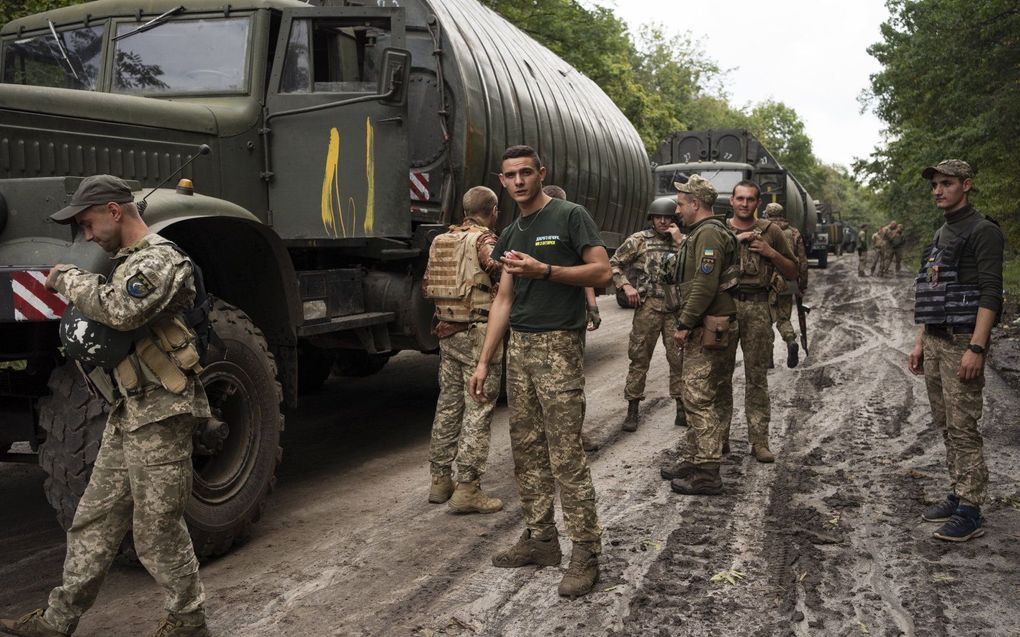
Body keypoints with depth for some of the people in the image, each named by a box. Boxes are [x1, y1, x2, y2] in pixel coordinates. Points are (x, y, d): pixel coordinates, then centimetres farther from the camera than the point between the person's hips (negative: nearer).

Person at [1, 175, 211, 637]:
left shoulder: (160, 259, -13)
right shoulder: (127, 261, 17)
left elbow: (122, 309, -31)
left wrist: (69, 279, -16)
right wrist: (86, 339, 6)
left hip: (159, 413, -10)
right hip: (126, 413, 10)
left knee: (157, 528, 1)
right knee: (94, 521, 15)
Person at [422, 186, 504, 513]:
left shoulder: (441, 241, 12)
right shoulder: (485, 241, -11)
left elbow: (427, 287, 18)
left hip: (446, 332, 8)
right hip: (479, 332, -8)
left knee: (448, 403, 15)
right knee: (478, 409, -3)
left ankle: (440, 480, 22)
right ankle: (467, 488, -3)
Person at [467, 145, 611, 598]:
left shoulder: (570, 216, -3)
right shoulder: (510, 235, 17)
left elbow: (602, 271, -10)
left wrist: (544, 270, -19)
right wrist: (484, 361, 14)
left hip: (558, 345, -7)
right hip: (519, 346, 7)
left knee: (566, 454, -8)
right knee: (526, 449, 10)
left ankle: (585, 552, -1)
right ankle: (540, 539, 21)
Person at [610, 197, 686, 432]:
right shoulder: (639, 240, 3)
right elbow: (614, 264, 5)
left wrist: (679, 241, -7)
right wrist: (626, 285, -8)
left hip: (676, 309, 2)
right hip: (648, 306, -2)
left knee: (679, 358, 4)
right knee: (639, 358, 2)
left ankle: (682, 409, 14)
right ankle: (633, 410, 10)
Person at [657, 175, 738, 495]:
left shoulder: (709, 233, -15)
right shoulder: (700, 232, 20)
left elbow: (705, 286, -22)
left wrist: (685, 324, -19)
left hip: (710, 329, -11)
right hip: (704, 328, 11)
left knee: (700, 399, -8)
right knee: (696, 397, 16)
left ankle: (707, 473, -5)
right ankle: (693, 459, 26)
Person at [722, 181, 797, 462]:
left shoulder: (771, 231, 9)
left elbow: (792, 271, 13)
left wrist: (771, 253, -5)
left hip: (758, 307, 0)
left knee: (757, 376, 3)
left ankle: (759, 441, 7)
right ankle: (720, 437, 12)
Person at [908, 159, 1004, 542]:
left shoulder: (982, 231, -8)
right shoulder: (940, 236, 18)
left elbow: (990, 293, -16)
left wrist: (976, 348, -22)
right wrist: (920, 342, 18)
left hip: (962, 342, -9)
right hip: (935, 342, 9)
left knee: (962, 428, -8)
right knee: (945, 425, 12)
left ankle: (970, 513, -4)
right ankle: (957, 496, 21)